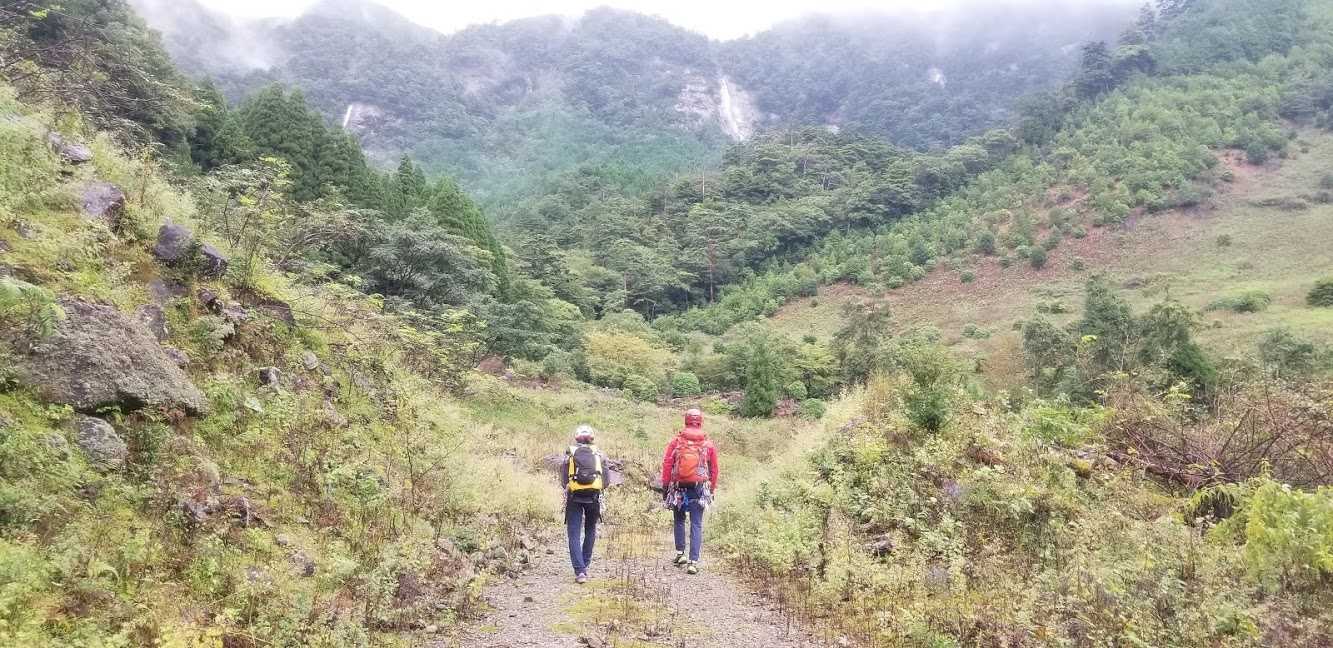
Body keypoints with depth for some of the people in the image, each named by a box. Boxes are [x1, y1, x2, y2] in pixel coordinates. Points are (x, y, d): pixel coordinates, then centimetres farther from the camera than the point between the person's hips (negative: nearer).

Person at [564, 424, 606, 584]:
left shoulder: (570, 454, 5)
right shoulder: (599, 454, 7)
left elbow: (564, 480, 0)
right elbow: (606, 481, 4)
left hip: (574, 497, -1)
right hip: (594, 497, 1)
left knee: (574, 534, 0)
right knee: (590, 531, 20)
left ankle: (580, 571, -10)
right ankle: (585, 566, 22)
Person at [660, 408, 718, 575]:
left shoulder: (676, 442, -2)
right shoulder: (709, 445, 1)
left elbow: (666, 465, -3)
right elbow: (714, 470, 5)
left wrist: (665, 487, 5)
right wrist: (712, 490, 16)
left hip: (678, 488, 0)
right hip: (699, 490, 0)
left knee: (679, 520, 20)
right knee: (696, 525, 2)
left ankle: (680, 553, 18)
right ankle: (693, 562, -3)